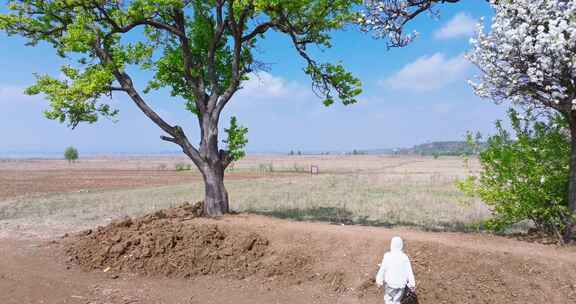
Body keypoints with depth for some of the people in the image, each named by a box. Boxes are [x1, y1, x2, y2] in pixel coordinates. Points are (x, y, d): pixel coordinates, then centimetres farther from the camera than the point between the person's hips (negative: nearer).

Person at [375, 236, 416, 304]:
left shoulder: (388, 256, -15)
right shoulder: (405, 257, -5)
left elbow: (382, 269, -11)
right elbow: (409, 272, -3)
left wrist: (379, 281, 1)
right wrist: (412, 285, 5)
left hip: (390, 283, -3)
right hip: (401, 284, 3)